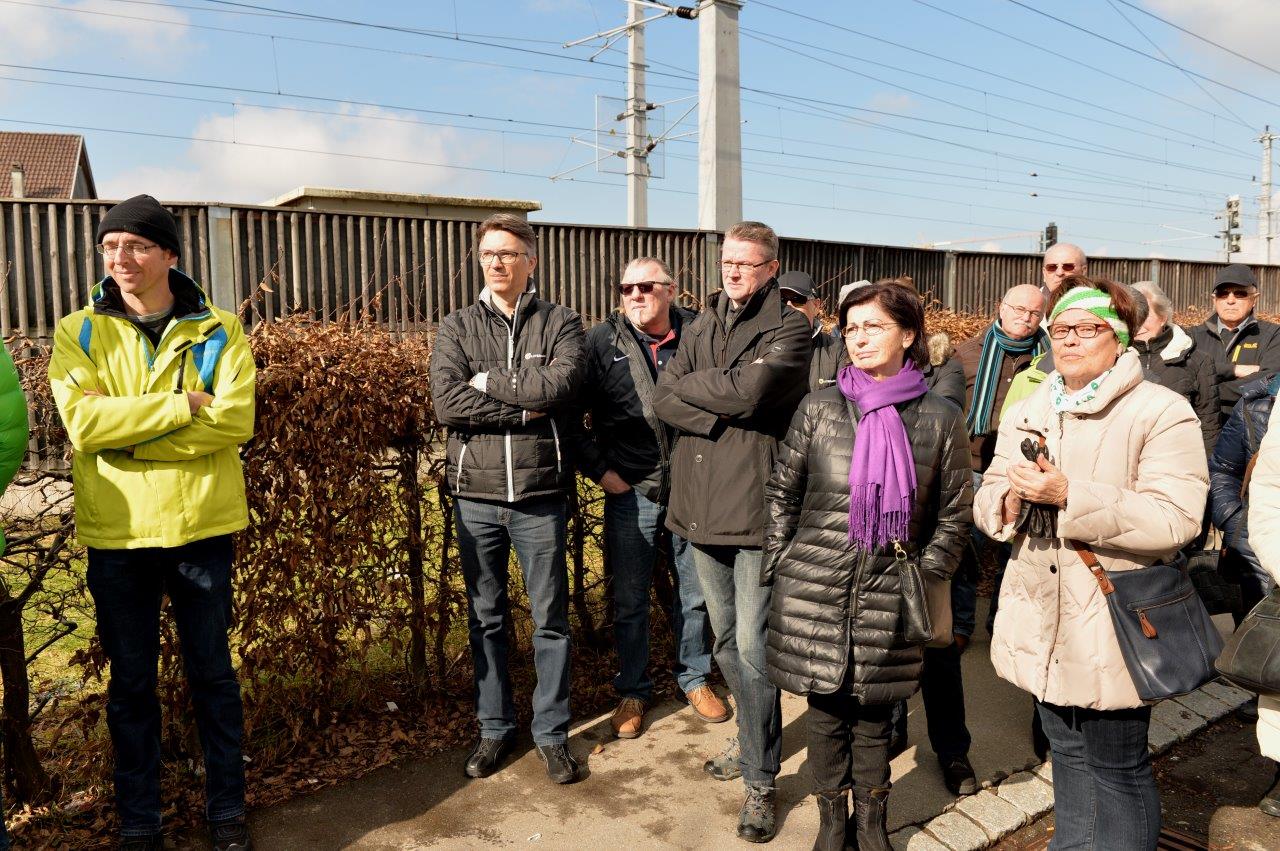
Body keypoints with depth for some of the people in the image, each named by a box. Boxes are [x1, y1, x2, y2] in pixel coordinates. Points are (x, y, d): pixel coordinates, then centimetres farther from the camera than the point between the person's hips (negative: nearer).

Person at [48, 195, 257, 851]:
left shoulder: (219, 331, 0)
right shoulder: (77, 333, 1)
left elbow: (235, 420, -14)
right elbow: (81, 422, -15)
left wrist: (126, 432, -16)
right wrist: (185, 405, -17)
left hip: (201, 526, 0)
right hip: (116, 533, 1)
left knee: (212, 673, 12)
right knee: (130, 682, 13)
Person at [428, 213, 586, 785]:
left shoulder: (560, 323, 2)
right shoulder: (456, 327, 5)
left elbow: (561, 386, -18)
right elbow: (447, 403, -11)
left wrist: (488, 380, -11)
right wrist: (526, 408, -14)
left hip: (540, 494, -1)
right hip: (476, 494, 2)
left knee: (551, 617, 8)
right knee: (485, 617, 13)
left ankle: (552, 731, 23)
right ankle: (494, 727, 29)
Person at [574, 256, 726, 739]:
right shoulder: (601, 343, -3)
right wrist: (597, 469, -7)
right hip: (630, 492, -1)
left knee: (695, 593, 14)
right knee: (630, 600, 9)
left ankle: (694, 678, 35)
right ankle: (632, 690, 27)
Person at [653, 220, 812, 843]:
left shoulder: (790, 329, -5)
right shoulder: (701, 326, 12)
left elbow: (746, 391, -22)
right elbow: (663, 400, 0)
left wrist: (689, 386, -6)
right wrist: (724, 416, -15)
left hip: (757, 507, -6)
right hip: (701, 505, 6)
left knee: (752, 646, -3)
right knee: (725, 639, 18)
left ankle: (761, 780, 13)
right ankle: (751, 738, 38)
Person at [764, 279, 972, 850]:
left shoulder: (940, 418, 0)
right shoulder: (818, 409, 0)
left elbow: (953, 515, 6)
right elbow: (782, 494, 6)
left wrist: (923, 582, 1)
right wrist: (779, 572, 3)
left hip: (887, 601, 0)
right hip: (814, 592, 1)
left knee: (874, 718, 12)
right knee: (826, 713, 11)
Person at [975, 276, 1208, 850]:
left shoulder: (1163, 412, -10)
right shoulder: (1025, 415, 9)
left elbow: (1176, 517, -21)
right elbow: (986, 504, 8)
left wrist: (1069, 494, -27)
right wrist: (1010, 500, -15)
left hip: (1114, 627, -6)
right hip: (1043, 626, 6)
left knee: (1117, 768, 7)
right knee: (1066, 754, 22)